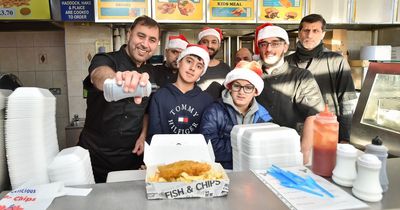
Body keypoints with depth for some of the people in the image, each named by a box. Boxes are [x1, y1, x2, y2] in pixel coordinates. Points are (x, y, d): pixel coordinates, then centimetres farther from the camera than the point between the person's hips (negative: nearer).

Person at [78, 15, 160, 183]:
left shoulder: (151, 73, 4)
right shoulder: (104, 60, -10)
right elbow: (99, 75, -35)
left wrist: (143, 135, -3)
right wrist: (117, 79, -58)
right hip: (95, 157, -3)